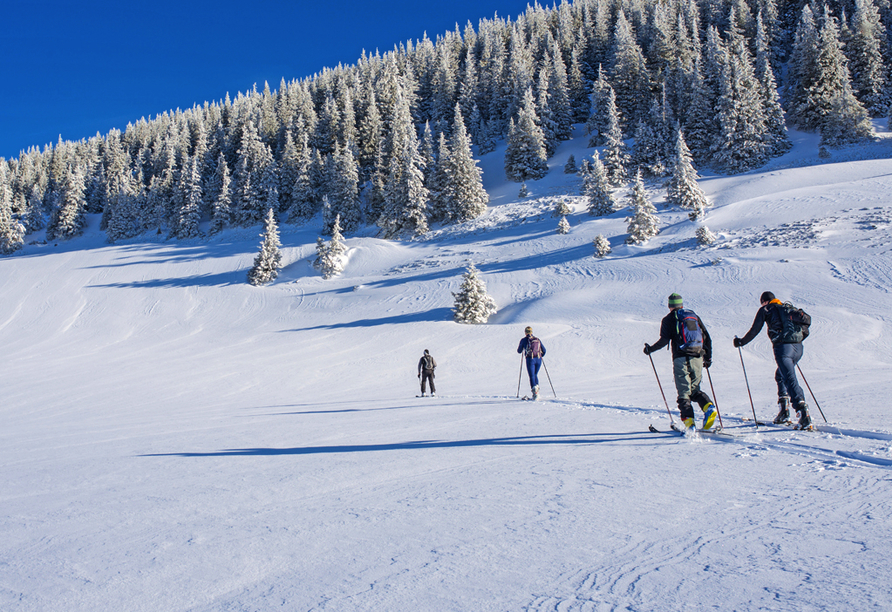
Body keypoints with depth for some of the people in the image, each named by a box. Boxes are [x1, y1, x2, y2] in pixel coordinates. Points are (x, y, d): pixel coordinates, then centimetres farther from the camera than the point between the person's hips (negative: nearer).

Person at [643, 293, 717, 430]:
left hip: (681, 359, -4)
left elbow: (664, 340, -7)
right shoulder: (695, 317, 18)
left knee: (684, 393, -1)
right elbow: (707, 339, 14)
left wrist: (650, 349, 8)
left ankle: (688, 420, -14)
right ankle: (709, 407, -9)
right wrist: (708, 358, 22)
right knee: (695, 389, 17)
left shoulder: (669, 319, 5)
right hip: (697, 359, 4)